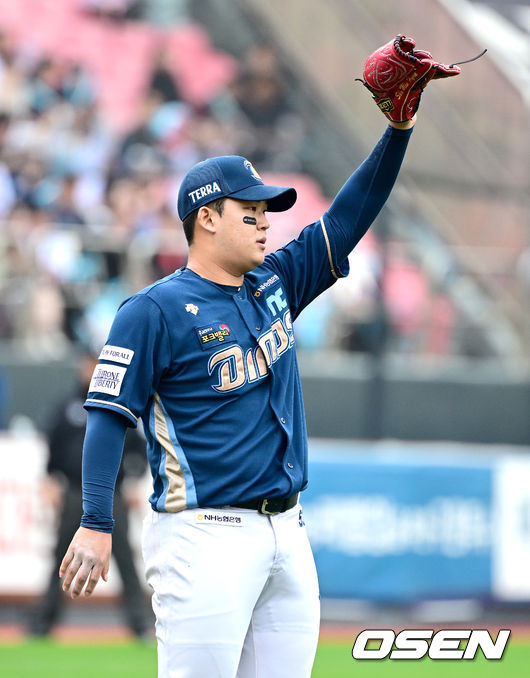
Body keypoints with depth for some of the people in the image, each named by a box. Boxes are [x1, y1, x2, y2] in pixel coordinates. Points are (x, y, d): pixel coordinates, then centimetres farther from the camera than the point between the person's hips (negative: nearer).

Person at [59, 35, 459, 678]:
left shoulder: (275, 284, 15)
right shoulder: (155, 310, -6)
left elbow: (347, 219, 16)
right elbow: (109, 415, -9)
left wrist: (399, 128, 5)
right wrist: (95, 526, -16)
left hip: (288, 538, 8)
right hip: (207, 538, -7)